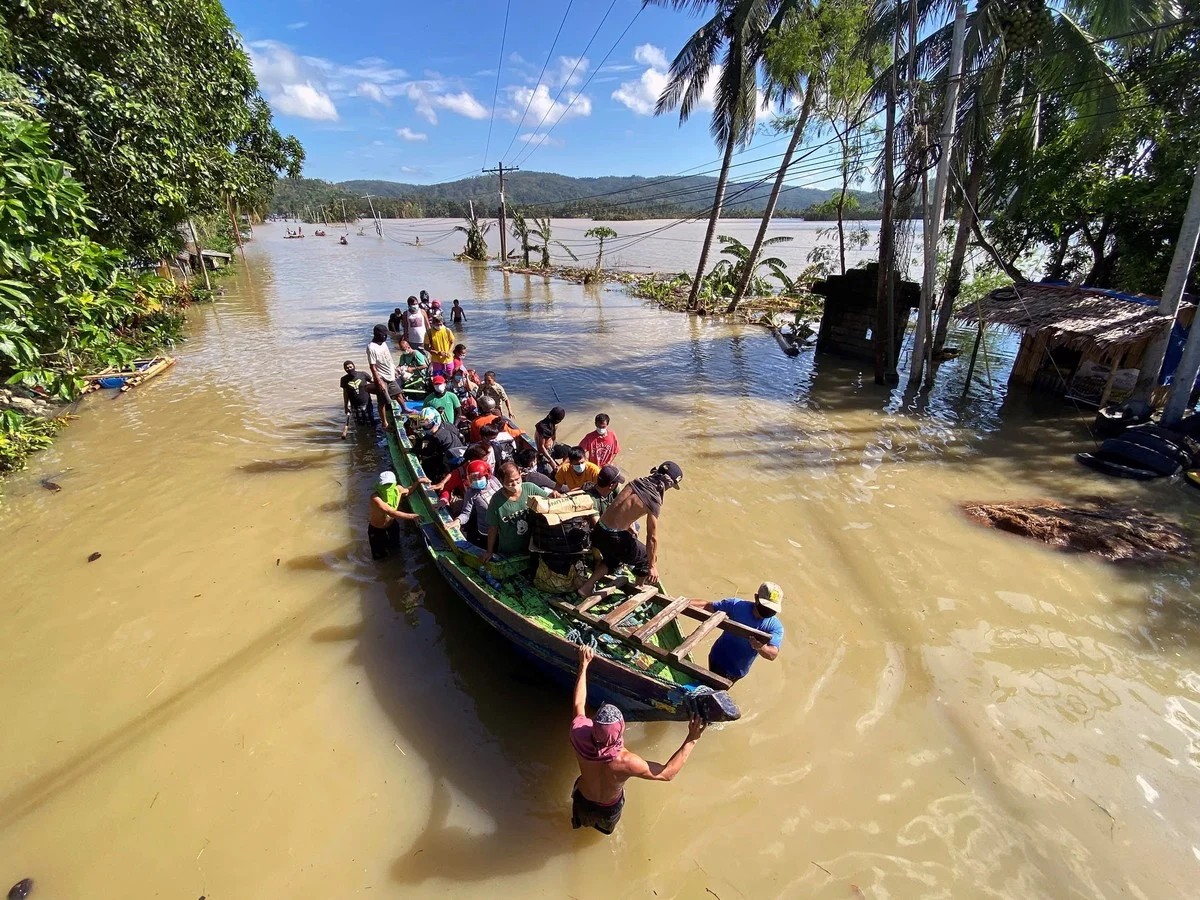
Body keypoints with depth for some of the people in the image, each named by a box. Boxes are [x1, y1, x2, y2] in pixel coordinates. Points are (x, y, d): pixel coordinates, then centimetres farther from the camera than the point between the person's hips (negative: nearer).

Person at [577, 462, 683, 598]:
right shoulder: (655, 503, -16)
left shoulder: (636, 482, 2)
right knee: (646, 559, 19)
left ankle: (587, 586, 31)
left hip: (600, 530, 7)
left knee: (613, 558, 34)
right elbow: (652, 538, -12)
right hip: (614, 537, -7)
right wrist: (652, 566, -3)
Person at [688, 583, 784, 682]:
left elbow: (773, 654, -32)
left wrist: (762, 648, -55)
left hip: (738, 671, 2)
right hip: (718, 660, -2)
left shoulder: (775, 626, -21)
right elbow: (707, 606, -16)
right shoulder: (737, 605, -22)